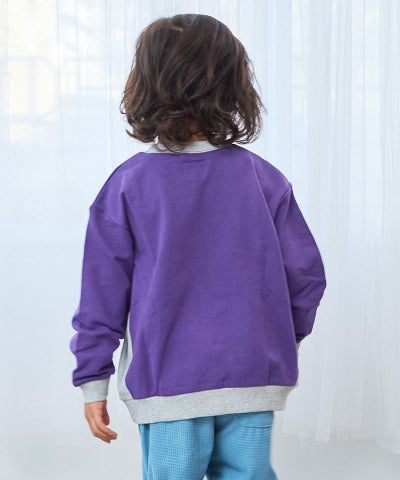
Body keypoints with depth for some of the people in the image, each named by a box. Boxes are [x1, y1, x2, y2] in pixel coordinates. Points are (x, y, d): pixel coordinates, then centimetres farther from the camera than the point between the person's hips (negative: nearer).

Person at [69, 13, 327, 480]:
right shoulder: (264, 178, -2)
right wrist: (285, 339, 20)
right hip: (253, 379, 2)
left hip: (168, 382, -1)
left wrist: (93, 380, 5)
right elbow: (306, 275, 2)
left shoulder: (128, 183, -7)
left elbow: (103, 291, -4)